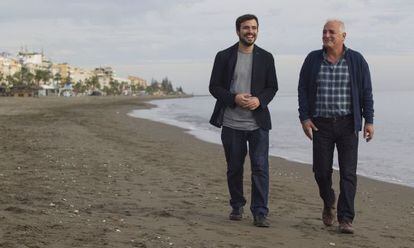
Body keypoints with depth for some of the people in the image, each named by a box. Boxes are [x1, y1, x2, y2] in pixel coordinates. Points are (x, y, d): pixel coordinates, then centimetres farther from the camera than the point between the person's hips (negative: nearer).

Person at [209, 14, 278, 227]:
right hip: (231, 123, 0)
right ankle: (237, 207, 25)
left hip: (258, 122, 0)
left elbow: (272, 87, 8)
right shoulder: (224, 56, 2)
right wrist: (234, 98, -16)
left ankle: (260, 213, -4)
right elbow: (214, 87, 1)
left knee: (260, 167, -8)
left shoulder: (266, 58, 5)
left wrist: (259, 100, -13)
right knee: (234, 168, 10)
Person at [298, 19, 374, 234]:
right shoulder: (313, 60, 4)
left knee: (348, 172, -5)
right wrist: (304, 118, -4)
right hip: (321, 124, 1)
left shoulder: (356, 61, 1)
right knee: (321, 170, 4)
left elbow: (366, 93, 3)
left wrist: (369, 121, -2)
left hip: (347, 124, -1)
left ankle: (345, 219, 0)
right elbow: (303, 90, 5)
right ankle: (328, 204, 33)